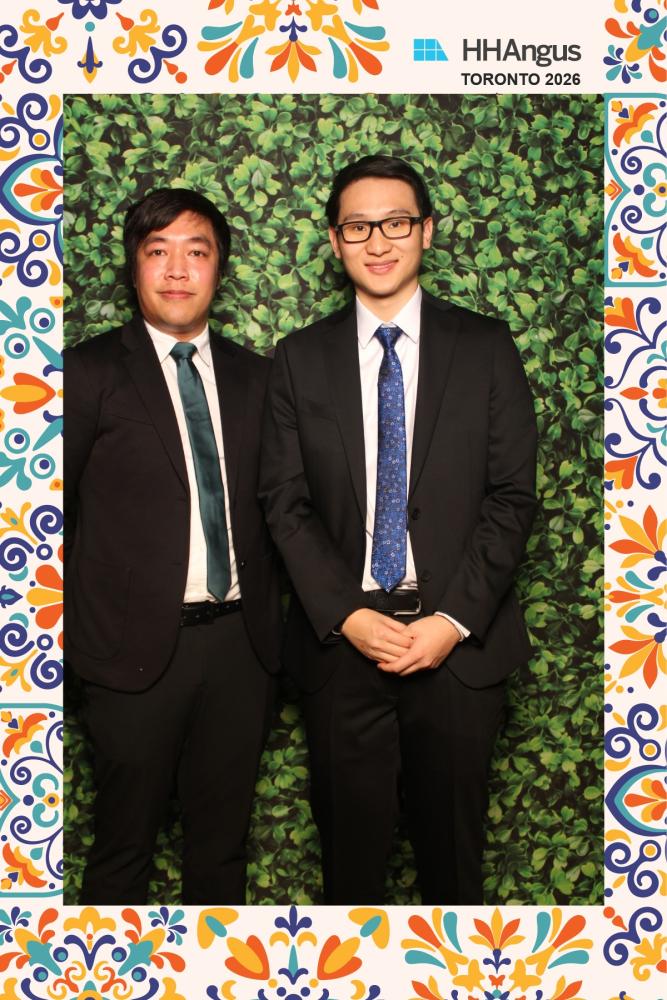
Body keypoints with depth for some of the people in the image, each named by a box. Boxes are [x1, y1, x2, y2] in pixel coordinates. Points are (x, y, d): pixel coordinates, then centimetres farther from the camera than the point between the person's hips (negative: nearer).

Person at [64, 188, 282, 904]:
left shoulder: (253, 375, 8)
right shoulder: (90, 372, -4)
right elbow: (53, 510, 0)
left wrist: (268, 616, 6)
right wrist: (84, 625, 0)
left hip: (242, 639, 4)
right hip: (137, 645, -3)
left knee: (222, 839, 17)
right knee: (123, 842, 11)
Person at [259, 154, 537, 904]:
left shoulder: (485, 347, 2)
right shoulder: (299, 360, 4)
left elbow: (511, 496, -2)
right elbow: (285, 503, 0)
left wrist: (454, 618, -11)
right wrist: (347, 616, -11)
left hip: (460, 637, 0)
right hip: (340, 638, 1)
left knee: (452, 833, 13)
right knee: (350, 829, 13)